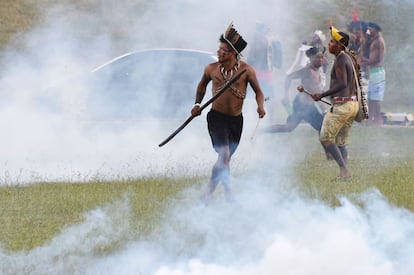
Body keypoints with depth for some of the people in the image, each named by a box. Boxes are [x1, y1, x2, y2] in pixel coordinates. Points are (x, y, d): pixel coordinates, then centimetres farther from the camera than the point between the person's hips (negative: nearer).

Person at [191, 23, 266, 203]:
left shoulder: (246, 70, -8)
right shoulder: (211, 69, -4)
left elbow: (258, 91, 2)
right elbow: (202, 85, 16)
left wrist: (260, 106, -17)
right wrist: (197, 104, 5)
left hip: (236, 120, 2)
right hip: (216, 117, -2)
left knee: (225, 159, 12)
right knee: (224, 155, -19)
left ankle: (209, 192, 29)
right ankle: (227, 190, -2)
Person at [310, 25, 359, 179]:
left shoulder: (340, 60, -13)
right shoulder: (349, 59, 16)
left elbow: (342, 84, -24)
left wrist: (322, 95, -23)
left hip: (342, 105, -10)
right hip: (353, 102, 10)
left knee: (325, 138, -6)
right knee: (341, 142, 12)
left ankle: (344, 169, -13)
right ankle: (344, 172, 6)